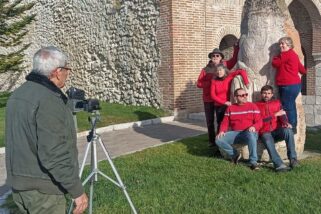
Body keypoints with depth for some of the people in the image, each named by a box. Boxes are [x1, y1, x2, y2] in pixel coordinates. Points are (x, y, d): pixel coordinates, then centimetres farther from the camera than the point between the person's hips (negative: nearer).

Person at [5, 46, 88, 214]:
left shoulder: (18, 94, 7)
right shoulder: (48, 101, -22)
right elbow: (54, 154, -27)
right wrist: (77, 190, -20)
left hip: (19, 182, 9)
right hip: (43, 187, -9)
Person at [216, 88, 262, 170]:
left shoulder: (253, 106, 7)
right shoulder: (230, 108, 14)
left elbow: (259, 121, 0)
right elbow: (225, 122, 10)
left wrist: (254, 127, -23)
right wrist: (222, 131, -11)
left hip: (249, 132, -3)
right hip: (235, 133, 3)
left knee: (251, 135, -40)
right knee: (219, 140, -19)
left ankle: (253, 162, -34)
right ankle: (235, 155, 1)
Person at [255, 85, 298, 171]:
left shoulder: (277, 103, 21)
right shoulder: (256, 105, 12)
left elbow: (282, 114, 5)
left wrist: (285, 122, -18)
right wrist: (275, 114, -2)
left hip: (277, 131, 2)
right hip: (265, 132, -2)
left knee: (288, 130, -30)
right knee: (268, 141, -35)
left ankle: (292, 158, -29)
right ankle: (279, 165, -48)